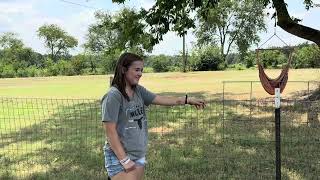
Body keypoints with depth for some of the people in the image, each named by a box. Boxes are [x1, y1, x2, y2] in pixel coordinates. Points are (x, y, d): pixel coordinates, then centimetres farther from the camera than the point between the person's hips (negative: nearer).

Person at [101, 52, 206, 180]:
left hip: (139, 156, 7)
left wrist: (187, 100, -5)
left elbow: (161, 99, 4)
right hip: (120, 157, -7)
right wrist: (124, 160, -17)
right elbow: (110, 132, -17)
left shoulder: (138, 91, 4)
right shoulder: (113, 96, -17)